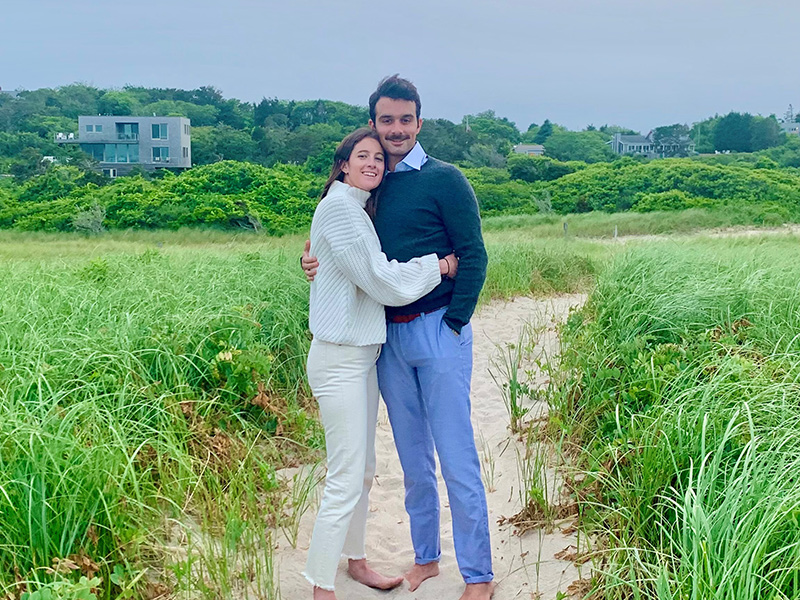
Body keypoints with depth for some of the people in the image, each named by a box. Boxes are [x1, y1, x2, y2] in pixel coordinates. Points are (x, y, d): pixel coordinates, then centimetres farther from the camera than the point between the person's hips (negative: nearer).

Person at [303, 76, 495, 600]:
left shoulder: (444, 179, -5)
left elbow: (473, 255, -7)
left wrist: (454, 323, -12)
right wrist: (318, 262, -2)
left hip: (438, 331, -5)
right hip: (389, 337, 5)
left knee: (457, 459, -3)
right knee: (413, 458, 15)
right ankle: (426, 557, 29)